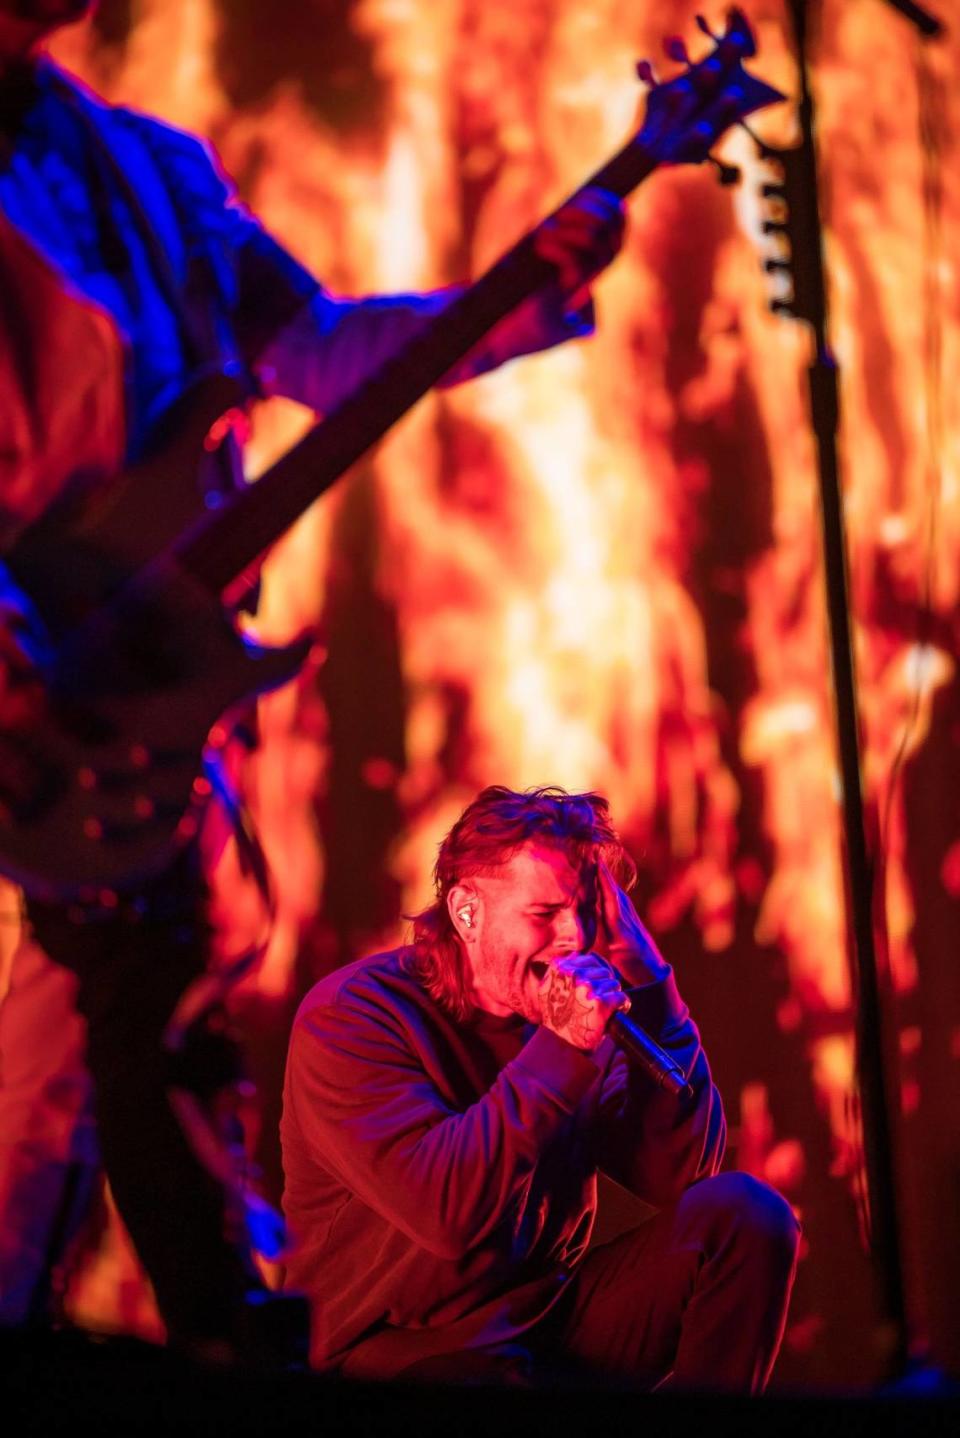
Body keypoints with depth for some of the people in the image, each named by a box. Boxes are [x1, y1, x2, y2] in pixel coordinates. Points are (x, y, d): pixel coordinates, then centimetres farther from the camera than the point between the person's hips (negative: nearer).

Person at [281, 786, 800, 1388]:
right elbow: (447, 1214, -26)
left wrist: (648, 982, -11)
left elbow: (681, 1174, -5)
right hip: (407, 1353, -6)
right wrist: (562, 1048, -27)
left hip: (554, 1317, 6)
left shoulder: (562, 1015, 4)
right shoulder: (350, 1016, -13)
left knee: (746, 1217, -10)